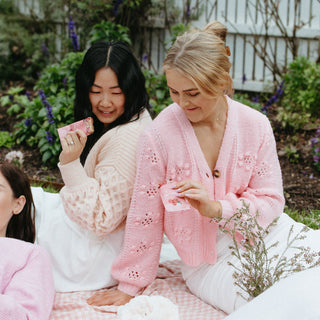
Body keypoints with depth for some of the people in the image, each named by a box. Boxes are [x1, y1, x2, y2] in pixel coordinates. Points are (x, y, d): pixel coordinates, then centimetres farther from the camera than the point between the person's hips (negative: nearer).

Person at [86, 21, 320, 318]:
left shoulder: (255, 125, -7)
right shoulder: (158, 137, -14)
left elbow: (270, 201, -4)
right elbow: (145, 217, -6)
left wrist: (217, 208, -22)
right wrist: (129, 287, 1)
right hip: (210, 261, -3)